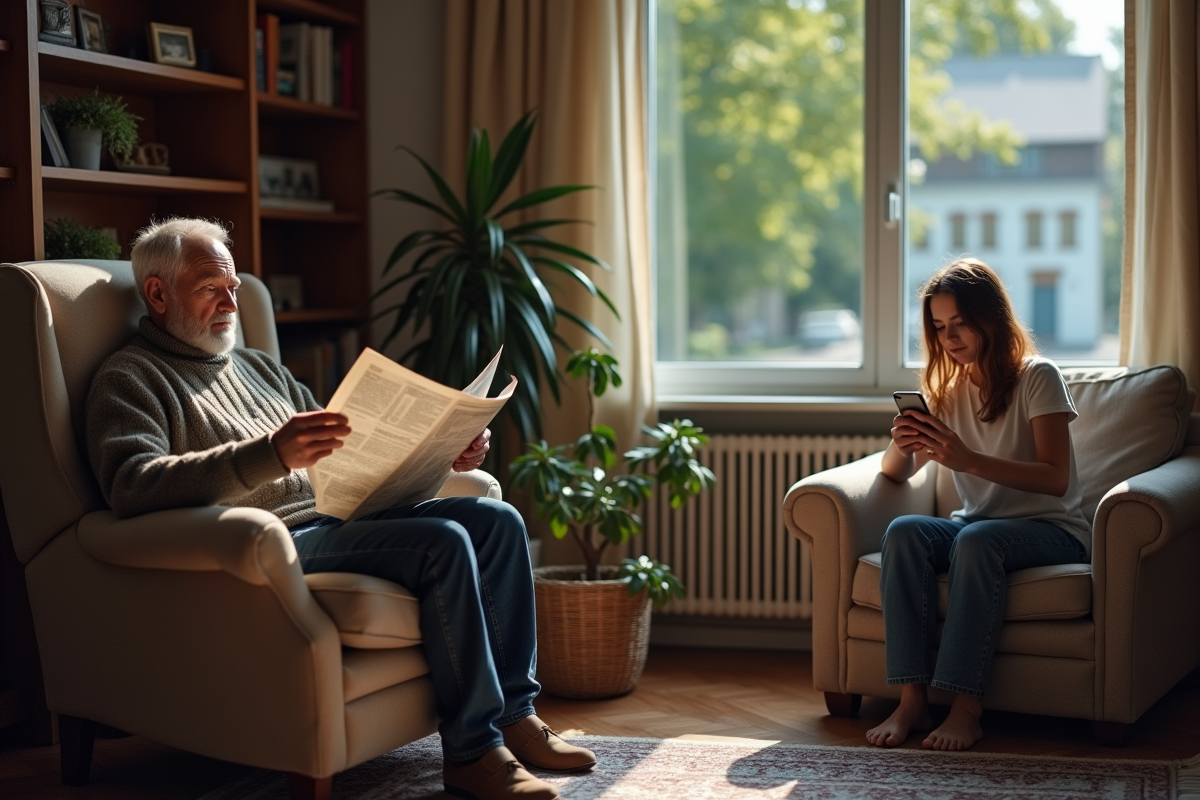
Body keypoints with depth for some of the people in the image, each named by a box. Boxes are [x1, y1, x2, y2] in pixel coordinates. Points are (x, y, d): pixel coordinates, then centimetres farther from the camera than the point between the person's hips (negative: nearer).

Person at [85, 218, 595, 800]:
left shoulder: (258, 367, 27)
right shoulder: (130, 379, 1)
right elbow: (131, 485, -20)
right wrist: (272, 455, -32)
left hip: (336, 516, 9)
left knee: (496, 521, -5)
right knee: (443, 542, -26)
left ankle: (513, 715, -3)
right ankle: (471, 751, -22)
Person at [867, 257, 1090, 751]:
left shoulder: (1037, 377, -6)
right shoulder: (947, 388, 11)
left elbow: (1055, 478, -17)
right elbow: (897, 473, 10)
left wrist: (968, 460, -29)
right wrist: (902, 446, -16)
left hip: (1049, 529, -5)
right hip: (975, 523, 5)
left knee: (976, 540, -37)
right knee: (902, 532, -26)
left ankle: (966, 708, -36)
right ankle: (912, 700, -32)